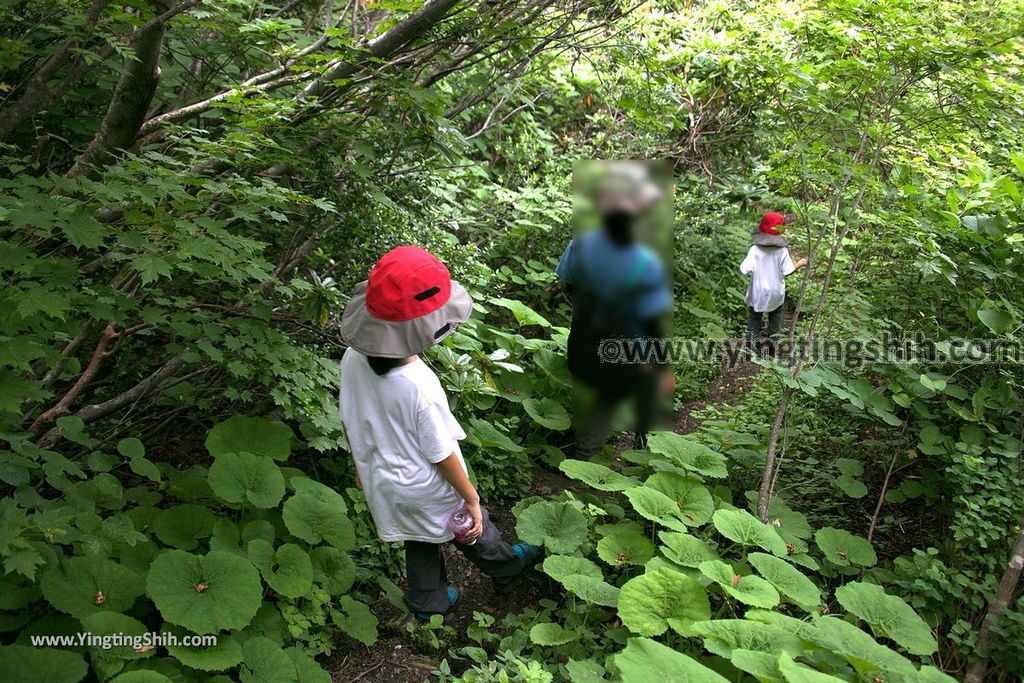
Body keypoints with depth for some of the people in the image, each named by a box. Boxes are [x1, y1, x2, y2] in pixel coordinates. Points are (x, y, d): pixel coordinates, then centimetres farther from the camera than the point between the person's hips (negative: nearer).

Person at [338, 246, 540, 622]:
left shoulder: (353, 358, -21)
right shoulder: (418, 386, -39)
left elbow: (351, 422, -3)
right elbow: (442, 456, -25)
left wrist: (363, 464, 15)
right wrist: (472, 499, -8)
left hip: (384, 483, 5)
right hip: (428, 491, -5)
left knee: (420, 543, 30)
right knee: (473, 530, 26)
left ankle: (429, 602, 53)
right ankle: (505, 567, 55)